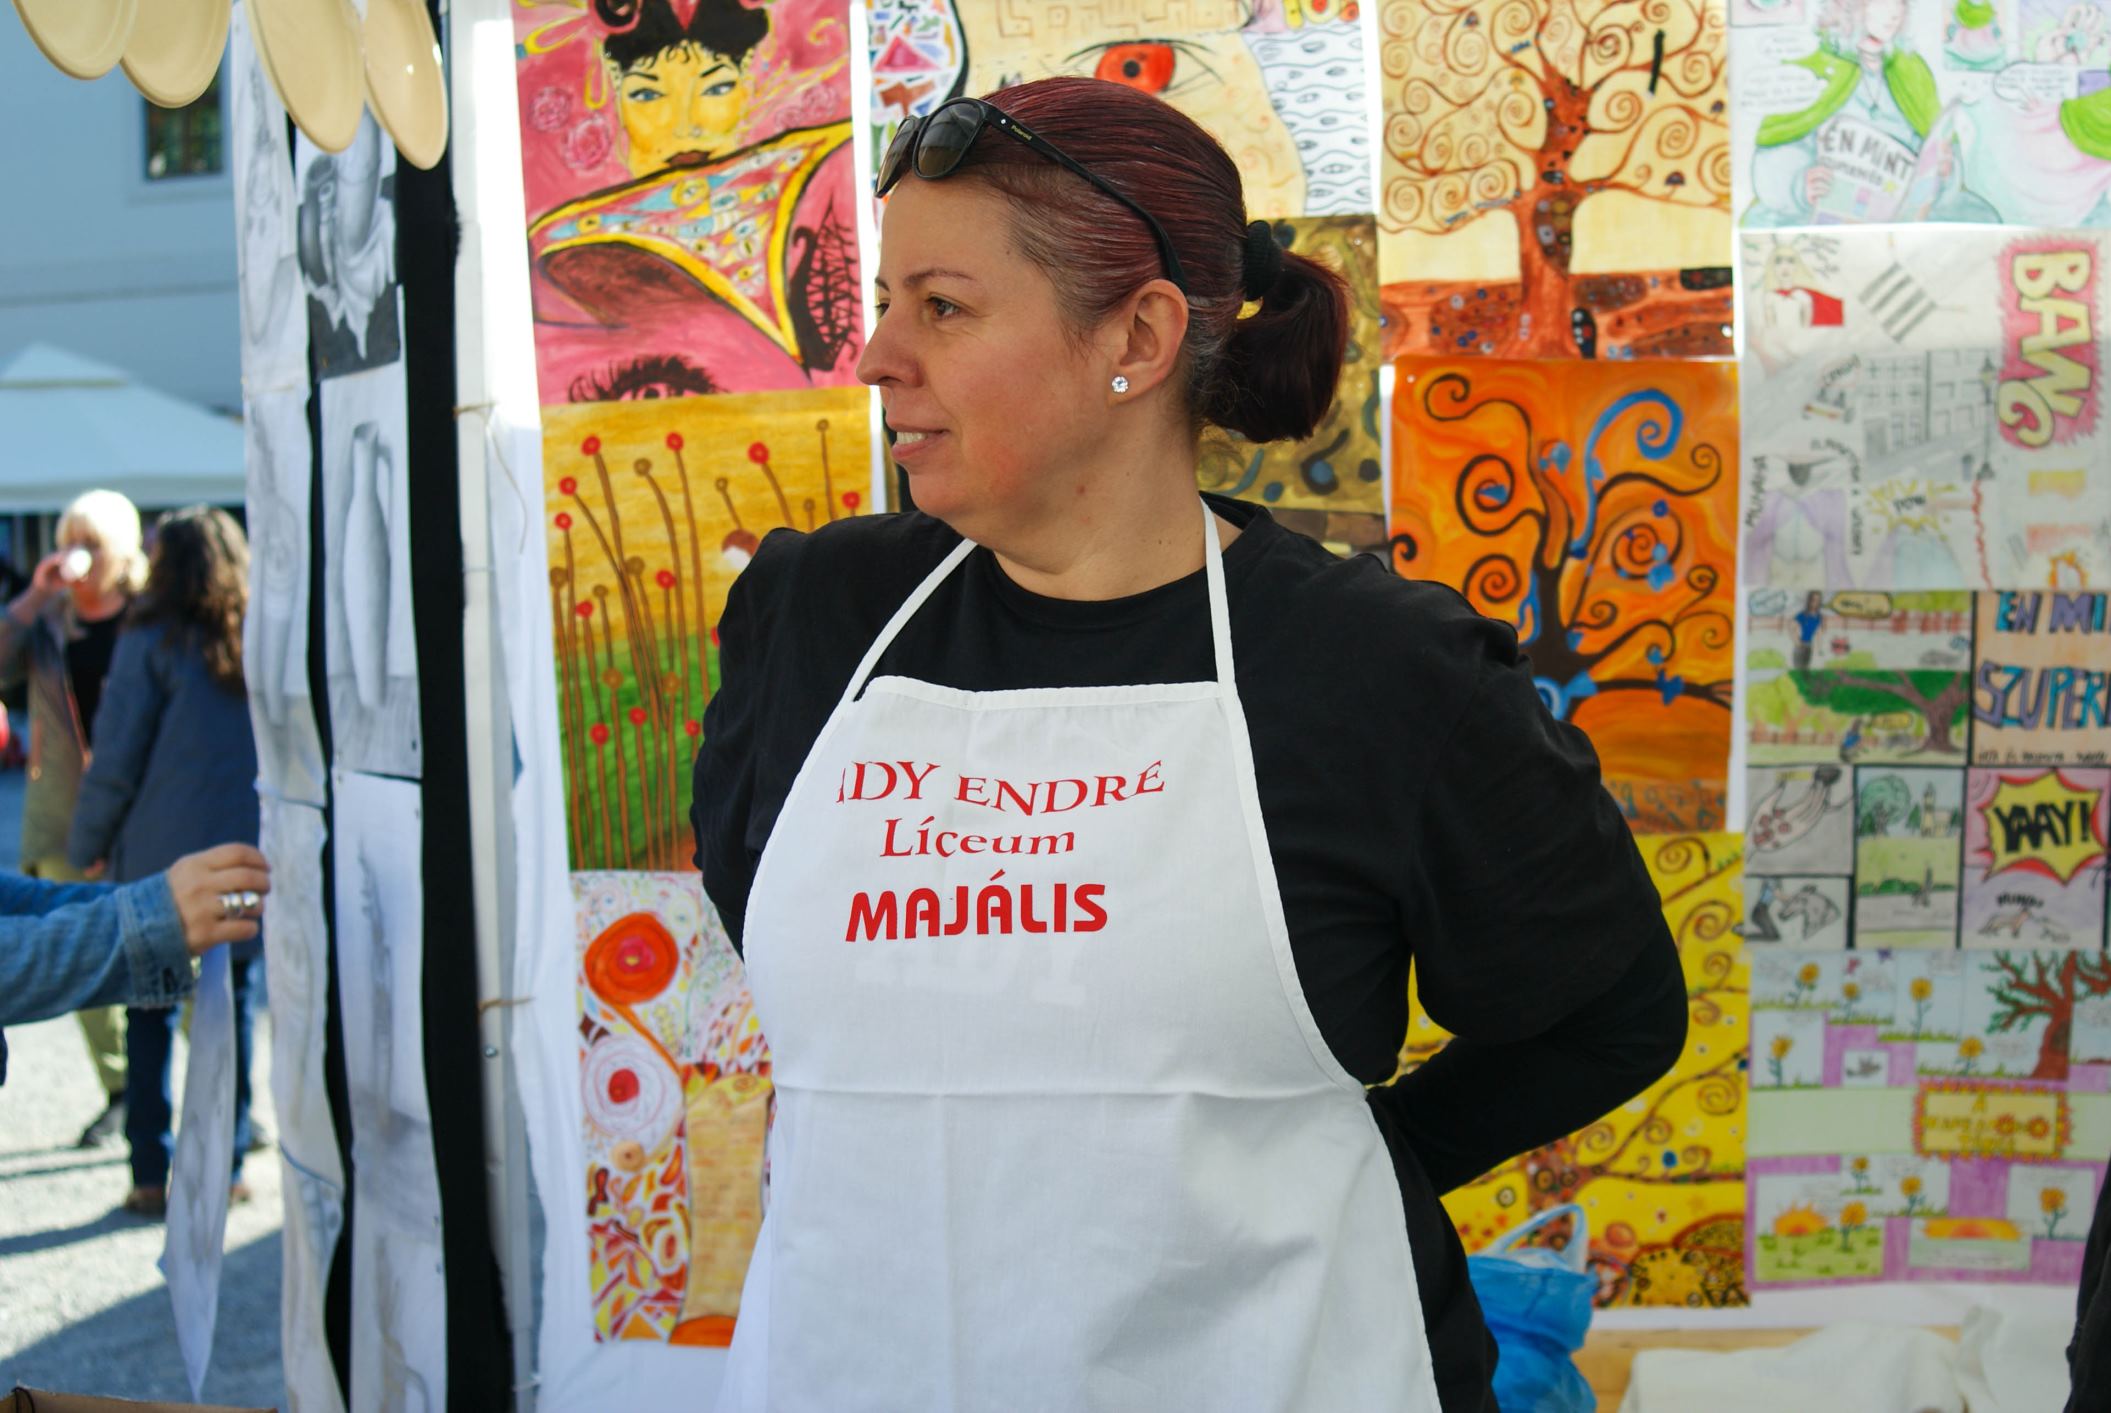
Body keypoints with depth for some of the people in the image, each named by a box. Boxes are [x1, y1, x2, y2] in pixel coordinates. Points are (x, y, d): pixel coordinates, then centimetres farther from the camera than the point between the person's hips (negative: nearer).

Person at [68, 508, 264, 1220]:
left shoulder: (153, 641, -7)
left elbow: (116, 761, -6)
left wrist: (88, 845, 6)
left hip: (163, 858, -3)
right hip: (251, 858, 3)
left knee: (151, 1011, 7)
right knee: (232, 1007, 10)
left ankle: (152, 1175, 7)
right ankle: (227, 1166, 13)